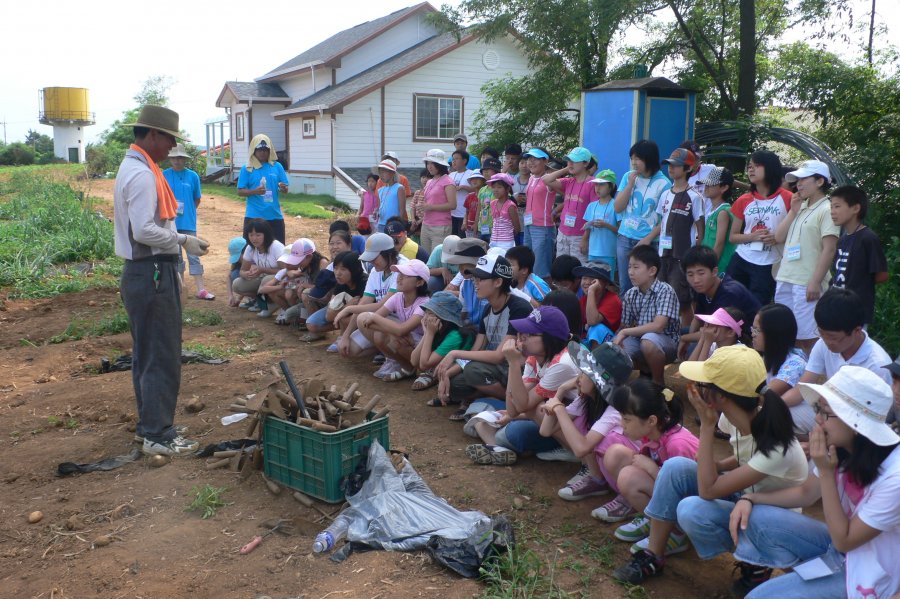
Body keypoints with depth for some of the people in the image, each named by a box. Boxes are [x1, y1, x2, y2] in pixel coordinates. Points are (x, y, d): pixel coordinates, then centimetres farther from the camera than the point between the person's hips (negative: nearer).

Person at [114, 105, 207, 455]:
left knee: (145, 354, 17)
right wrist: (182, 241, -14)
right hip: (153, 274, -11)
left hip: (140, 272, 11)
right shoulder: (143, 175, -17)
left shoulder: (130, 168, 15)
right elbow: (144, 230, -25)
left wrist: (178, 239, 10)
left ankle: (148, 425, 27)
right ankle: (157, 435, 3)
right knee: (162, 357, -4)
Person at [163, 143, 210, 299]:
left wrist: (187, 211, 3)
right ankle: (180, 283, 26)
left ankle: (201, 289, -5)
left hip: (188, 222, -1)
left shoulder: (193, 176, -3)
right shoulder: (164, 175, -2)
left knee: (193, 255, -3)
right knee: (176, 255, 13)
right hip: (170, 222, 1)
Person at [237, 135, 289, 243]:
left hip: (275, 215, 2)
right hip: (254, 216, -2)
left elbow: (285, 189, 7)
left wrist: (283, 188, -17)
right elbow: (240, 192, -3)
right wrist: (254, 191, -21)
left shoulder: (277, 166, 5)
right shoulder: (247, 169, -1)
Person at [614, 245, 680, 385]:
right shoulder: (630, 295, 1)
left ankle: (658, 381, -12)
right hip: (639, 339, 5)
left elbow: (658, 326, -26)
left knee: (648, 339, -37)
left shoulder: (665, 291, -16)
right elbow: (624, 326, 2)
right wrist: (619, 338, -20)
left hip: (666, 342, -5)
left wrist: (624, 333, -21)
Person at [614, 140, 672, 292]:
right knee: (624, 285, 10)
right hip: (624, 239, 4)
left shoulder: (663, 184, -7)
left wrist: (648, 239, -14)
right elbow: (618, 208, 2)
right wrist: (630, 184, -7)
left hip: (646, 242, -4)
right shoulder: (628, 177, 5)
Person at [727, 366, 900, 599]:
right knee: (754, 518, -12)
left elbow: (844, 541, -21)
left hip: (868, 571, -7)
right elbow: (805, 493, 5)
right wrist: (749, 498, -10)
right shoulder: (842, 447, -11)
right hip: (843, 538, 7)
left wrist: (826, 472, -27)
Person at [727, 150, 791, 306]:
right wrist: (753, 236, -10)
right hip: (741, 261, 4)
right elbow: (732, 237, 8)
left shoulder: (787, 198, -6)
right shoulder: (743, 201, 6)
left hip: (769, 266, -3)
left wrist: (778, 238, -18)